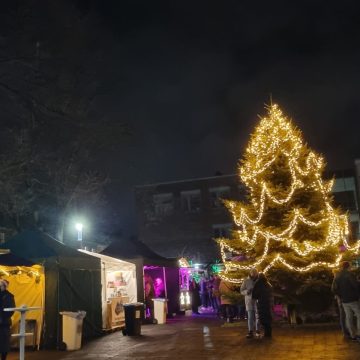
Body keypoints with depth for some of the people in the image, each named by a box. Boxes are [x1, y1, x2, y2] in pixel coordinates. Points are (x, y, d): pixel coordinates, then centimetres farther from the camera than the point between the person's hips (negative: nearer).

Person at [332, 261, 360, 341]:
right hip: (353, 299, -6)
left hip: (344, 301, 6)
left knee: (348, 317, 10)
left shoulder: (337, 276, 5)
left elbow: (333, 289, 3)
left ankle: (353, 335, 14)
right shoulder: (349, 275, -14)